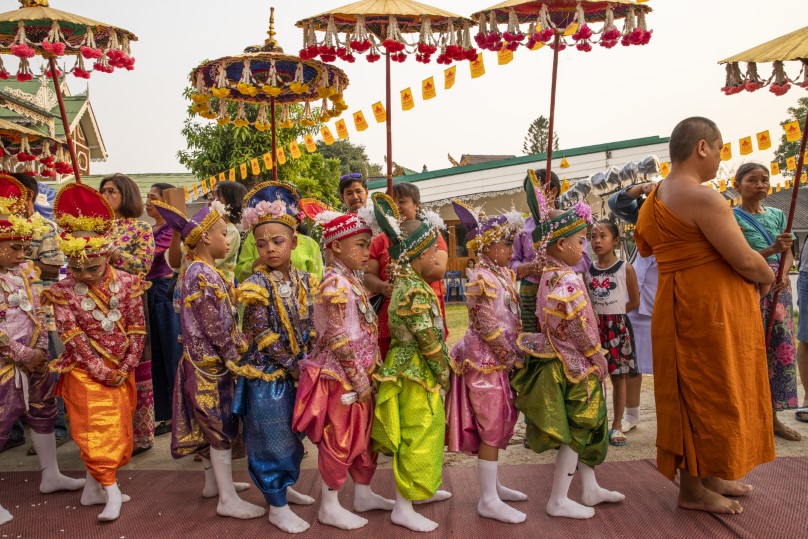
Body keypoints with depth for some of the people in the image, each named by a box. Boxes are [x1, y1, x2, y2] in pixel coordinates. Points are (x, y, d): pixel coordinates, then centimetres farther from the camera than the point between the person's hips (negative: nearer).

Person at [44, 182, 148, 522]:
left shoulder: (127, 284, -7)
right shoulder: (63, 291, -10)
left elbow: (137, 330, -5)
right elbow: (75, 340, -13)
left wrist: (125, 368, -10)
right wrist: (102, 372, -16)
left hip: (121, 370, 3)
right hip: (85, 372, -3)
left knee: (118, 429, 11)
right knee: (95, 431, -1)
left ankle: (93, 486, 28)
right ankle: (111, 490, 7)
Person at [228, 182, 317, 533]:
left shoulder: (304, 281, 2)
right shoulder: (257, 285, -15)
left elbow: (309, 327, 6)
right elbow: (264, 337, -18)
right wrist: (294, 367, -16)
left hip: (296, 372, 6)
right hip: (266, 375, -6)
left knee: (292, 435, 19)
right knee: (272, 438, 4)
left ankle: (283, 488, 40)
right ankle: (278, 509, 19)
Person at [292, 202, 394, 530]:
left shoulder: (351, 281, 10)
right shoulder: (336, 285, -19)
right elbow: (338, 340, -22)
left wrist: (370, 372, 15)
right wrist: (358, 378, -19)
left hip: (360, 374, 9)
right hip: (341, 377, -9)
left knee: (362, 436, 19)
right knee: (340, 440, 3)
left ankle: (363, 494, 34)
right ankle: (329, 506, 19)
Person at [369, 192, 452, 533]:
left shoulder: (408, 283, 9)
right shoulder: (414, 290, -23)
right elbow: (428, 339, -22)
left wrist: (439, 371, 13)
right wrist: (443, 372, -10)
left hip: (418, 371, 11)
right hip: (416, 372, -11)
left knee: (427, 431, 23)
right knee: (417, 436, -1)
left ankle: (419, 489, 39)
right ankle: (403, 507, 10)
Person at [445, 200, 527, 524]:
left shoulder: (504, 274, 11)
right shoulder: (482, 278, -17)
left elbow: (513, 319, 18)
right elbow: (488, 327, -20)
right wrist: (512, 358, -14)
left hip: (499, 360, 9)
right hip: (486, 359, -9)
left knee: (499, 422, 17)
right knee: (491, 425, -2)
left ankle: (492, 485, 31)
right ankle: (488, 500, 8)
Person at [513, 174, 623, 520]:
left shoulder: (552, 274, 7)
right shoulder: (566, 282, -23)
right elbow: (578, 330, -21)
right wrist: (597, 358, -11)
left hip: (566, 363, 10)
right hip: (572, 365, -10)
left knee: (584, 427, 19)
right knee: (575, 433, 1)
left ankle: (590, 489, 33)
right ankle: (558, 501, 13)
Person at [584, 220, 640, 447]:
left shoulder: (626, 268, -4)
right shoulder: (588, 270, 5)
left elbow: (634, 302, -2)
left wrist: (611, 313, -3)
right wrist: (599, 314, -5)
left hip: (618, 327, -2)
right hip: (594, 327, 3)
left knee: (618, 377, 6)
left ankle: (617, 426, 16)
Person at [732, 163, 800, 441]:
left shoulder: (777, 215, 14)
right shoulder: (732, 217, -3)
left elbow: (788, 254, 11)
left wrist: (784, 273, -9)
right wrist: (772, 249, -24)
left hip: (777, 288, 6)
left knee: (780, 349, 6)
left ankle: (773, 415, 17)